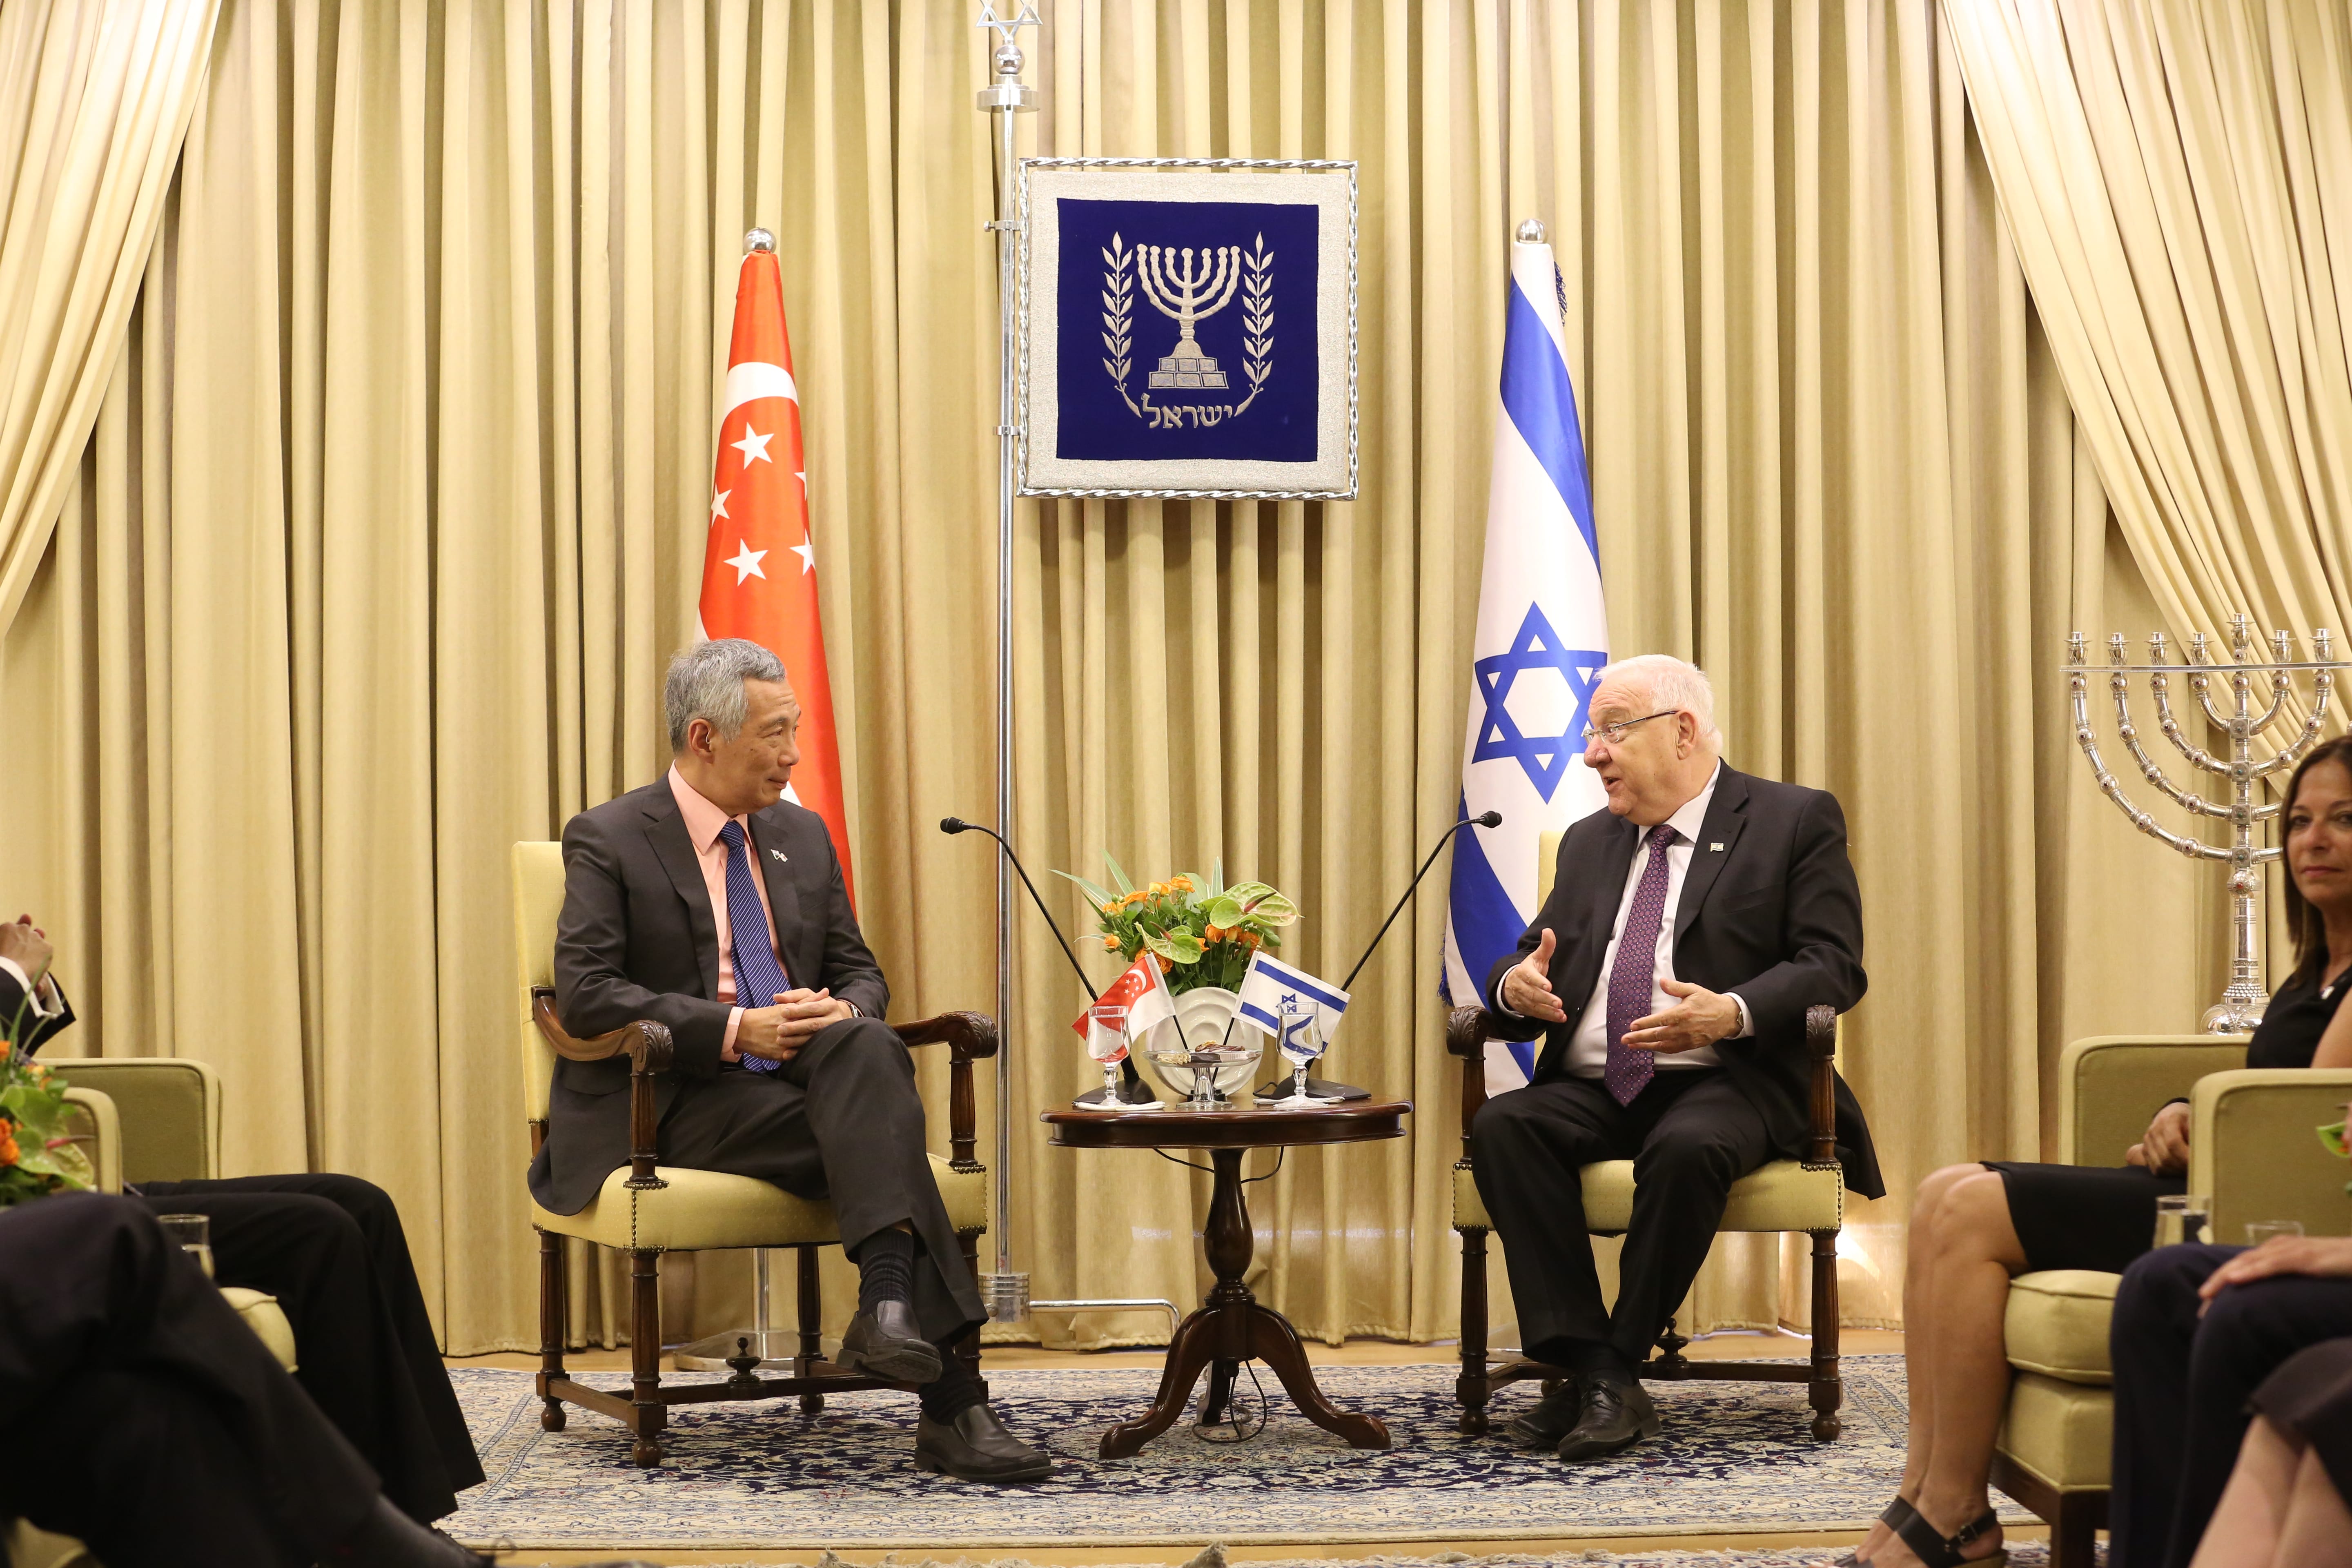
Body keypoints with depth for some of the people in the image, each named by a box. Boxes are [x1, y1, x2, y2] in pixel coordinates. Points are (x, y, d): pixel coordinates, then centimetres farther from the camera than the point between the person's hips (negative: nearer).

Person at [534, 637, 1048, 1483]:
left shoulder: (801, 835, 16)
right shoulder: (608, 839, -2)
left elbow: (859, 969, 19)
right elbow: (584, 993, -12)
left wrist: (846, 1015, -7)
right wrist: (734, 1028, -21)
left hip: (797, 1077, 5)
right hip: (678, 1102, -5)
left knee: (872, 1054, -31)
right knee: (879, 1135, -29)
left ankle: (888, 1306, -41)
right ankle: (950, 1403, -35)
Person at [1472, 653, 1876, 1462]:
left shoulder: (1796, 820, 5)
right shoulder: (1589, 843, 23)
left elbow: (1831, 967, -5)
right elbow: (1534, 961, 21)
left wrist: (1732, 1013, -24)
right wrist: (1517, 985, -6)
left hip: (1725, 1084, -5)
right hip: (1592, 1091, 5)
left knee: (1687, 1148, -38)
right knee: (1502, 1126, -26)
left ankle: (1616, 1370, -24)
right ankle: (1592, 1370, -29)